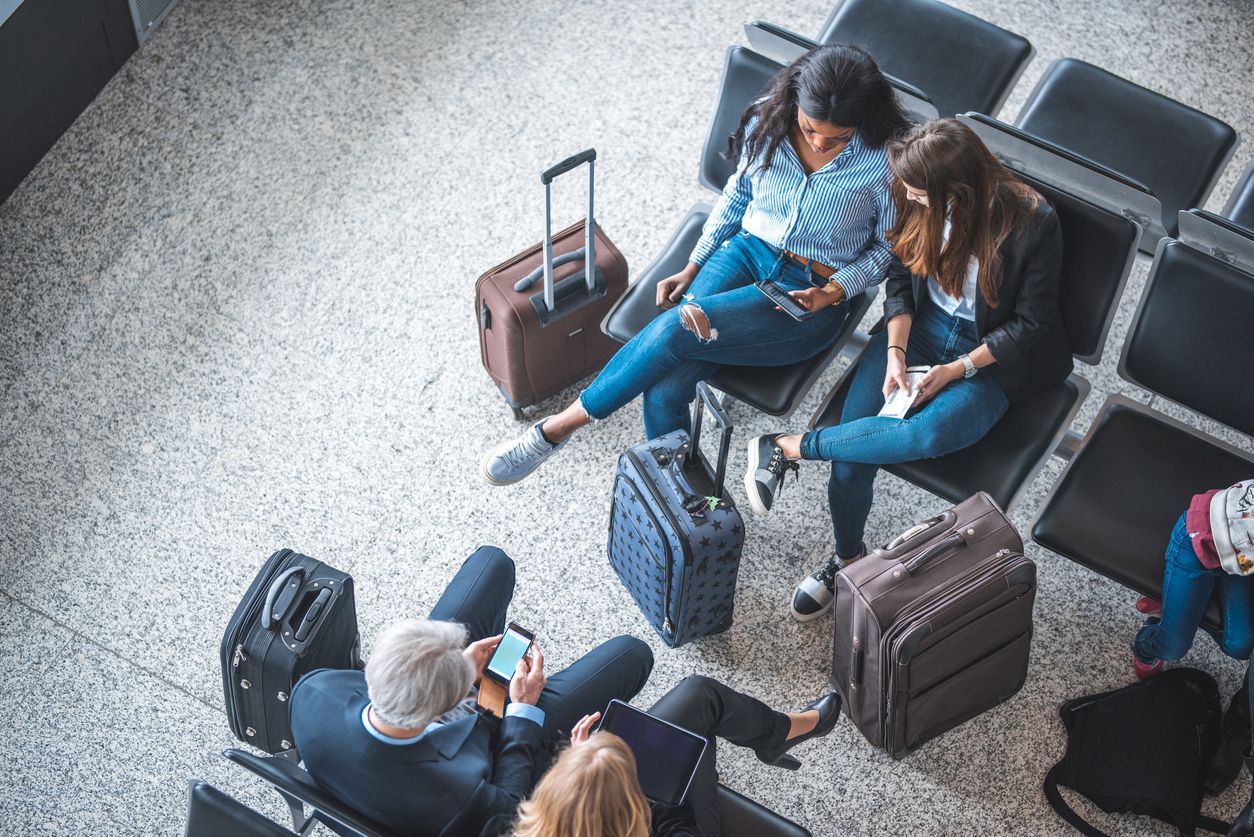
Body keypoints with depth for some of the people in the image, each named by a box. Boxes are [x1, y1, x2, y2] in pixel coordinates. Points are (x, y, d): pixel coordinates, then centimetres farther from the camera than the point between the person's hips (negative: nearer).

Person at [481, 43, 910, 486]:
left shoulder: (885, 161, -16)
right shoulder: (766, 122, -5)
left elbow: (889, 248, 0)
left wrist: (834, 292, -14)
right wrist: (692, 268, 6)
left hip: (810, 296, -4)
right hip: (746, 252, 4)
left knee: (676, 329, -27)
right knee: (664, 392, -23)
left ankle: (558, 428, -8)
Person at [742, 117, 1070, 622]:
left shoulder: (1032, 224, -22)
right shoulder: (919, 204, -10)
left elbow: (1032, 322, -13)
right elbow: (900, 278, 3)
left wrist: (956, 370, -17)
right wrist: (895, 353, -12)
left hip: (992, 355, -3)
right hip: (921, 328, 4)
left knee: (934, 432, -34)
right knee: (853, 442, -18)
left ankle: (788, 447, -21)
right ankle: (847, 557, 8)